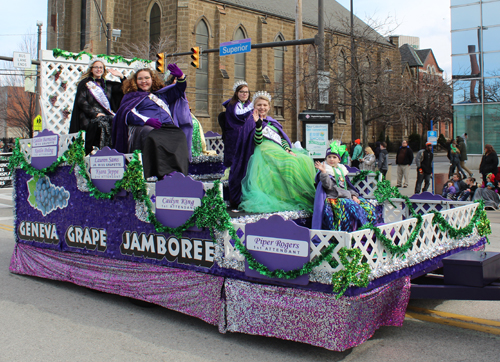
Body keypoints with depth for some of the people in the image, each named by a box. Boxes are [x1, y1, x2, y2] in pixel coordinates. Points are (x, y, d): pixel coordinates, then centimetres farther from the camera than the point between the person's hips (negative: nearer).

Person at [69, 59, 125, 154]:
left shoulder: (108, 84, 24)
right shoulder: (85, 83, 13)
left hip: (107, 115, 3)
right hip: (90, 117, -3)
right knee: (102, 124, -36)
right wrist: (95, 114, -12)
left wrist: (121, 76, 8)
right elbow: (81, 101, 0)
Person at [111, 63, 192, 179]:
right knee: (153, 137, -42)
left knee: (180, 136, -34)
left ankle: (178, 172, -47)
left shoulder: (161, 95, 37)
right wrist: (147, 120, -15)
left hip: (167, 127, 3)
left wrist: (180, 77, 14)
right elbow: (129, 114, 5)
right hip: (143, 127, -3)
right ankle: (160, 173, -52)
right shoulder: (132, 96, 24)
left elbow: (178, 90, 37)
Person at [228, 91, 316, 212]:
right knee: (289, 164, -33)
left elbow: (283, 140, 18)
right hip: (265, 151, -7)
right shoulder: (251, 123, 8)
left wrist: (288, 150, -2)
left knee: (304, 160, -16)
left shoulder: (274, 123, 26)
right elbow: (258, 142, -8)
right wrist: (258, 124, -20)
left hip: (280, 152, 7)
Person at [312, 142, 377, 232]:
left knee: (367, 206, -1)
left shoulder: (341, 170, 21)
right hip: (334, 199, -8)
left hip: (347, 197, 8)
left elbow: (348, 186, 23)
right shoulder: (326, 171, -1)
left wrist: (353, 195, 7)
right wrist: (323, 172, -32)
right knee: (353, 208, -30)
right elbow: (328, 185, -20)